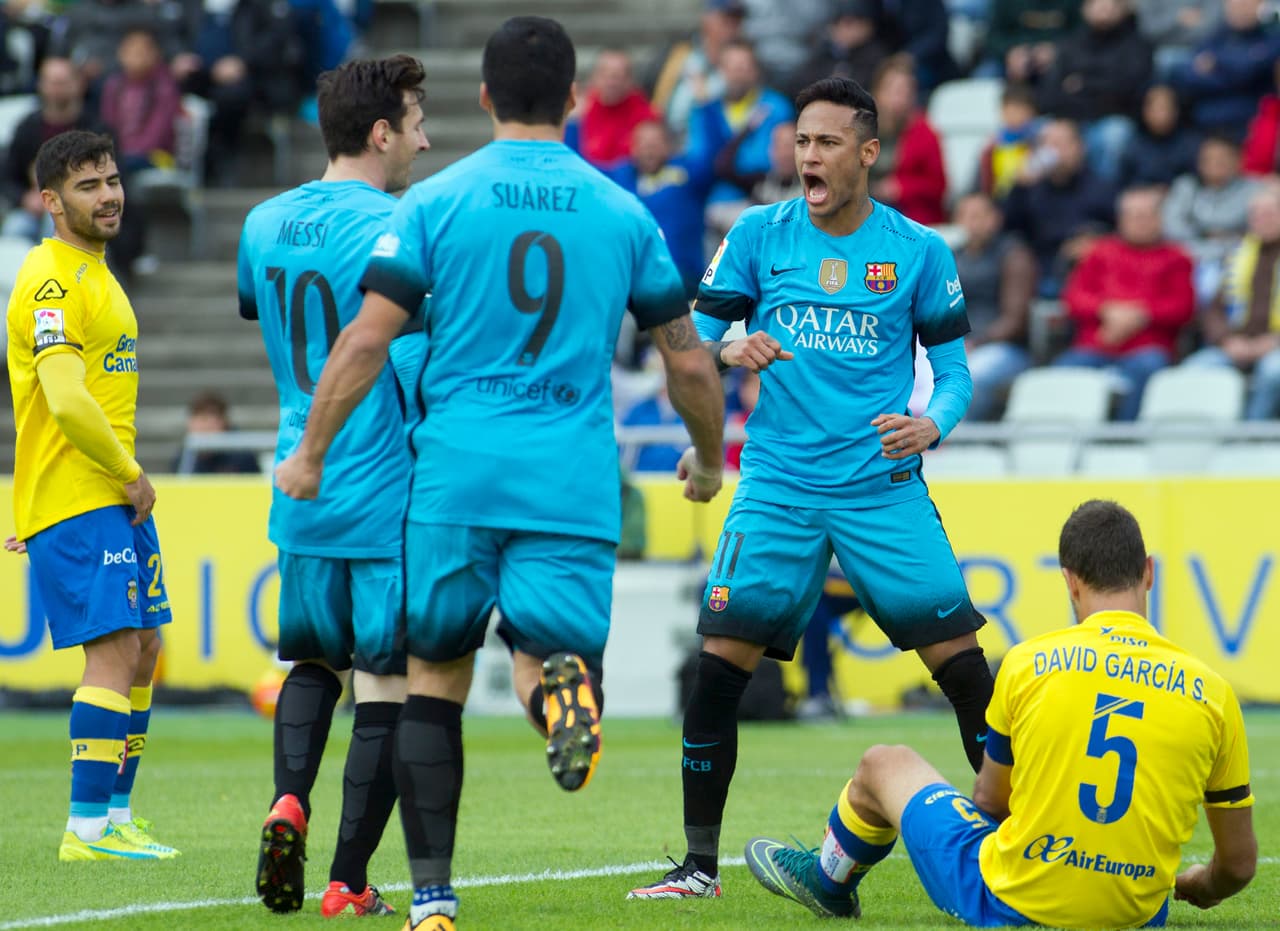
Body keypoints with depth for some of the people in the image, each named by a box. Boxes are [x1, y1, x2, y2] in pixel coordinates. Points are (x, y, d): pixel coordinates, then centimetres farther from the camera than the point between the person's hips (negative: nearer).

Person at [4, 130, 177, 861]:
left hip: (118, 498, 10)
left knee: (145, 651, 11)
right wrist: (131, 473, -14)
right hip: (74, 499, -10)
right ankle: (88, 827, -12)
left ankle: (116, 814, 17)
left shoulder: (95, 274, 18)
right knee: (116, 651, -13)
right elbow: (66, 400, -23)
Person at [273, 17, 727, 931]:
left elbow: (368, 339, -3)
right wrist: (708, 459, 30)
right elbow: (689, 360, 12)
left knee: (436, 675, 11)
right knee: (549, 654, 4)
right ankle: (563, 683, -35)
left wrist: (310, 453, 7)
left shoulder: (437, 201, 2)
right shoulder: (622, 213, 8)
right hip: (573, 480, 0)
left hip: (456, 472, 0)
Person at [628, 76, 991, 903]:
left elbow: (954, 369, 7)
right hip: (779, 487, 1)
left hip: (885, 491, 0)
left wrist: (932, 424, -15)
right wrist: (729, 352, -17)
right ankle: (700, 863, 4)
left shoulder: (919, 250, 3)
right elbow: (693, 343, 6)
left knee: (964, 668, -7)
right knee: (718, 666, -8)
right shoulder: (759, 236, 4)